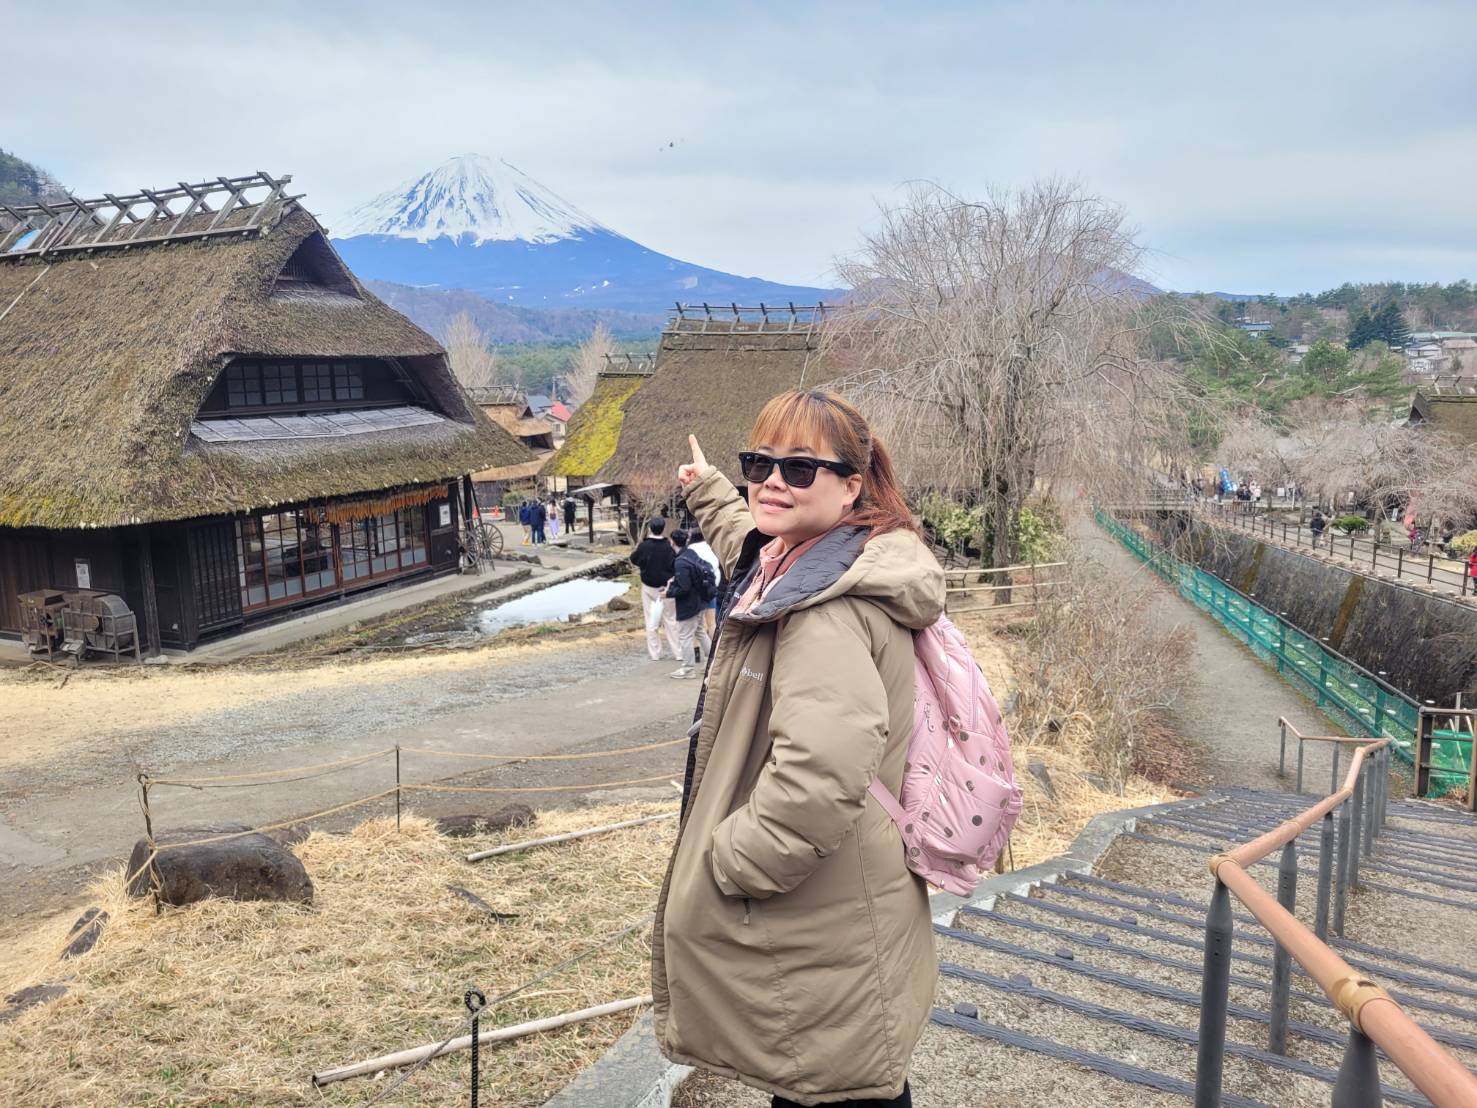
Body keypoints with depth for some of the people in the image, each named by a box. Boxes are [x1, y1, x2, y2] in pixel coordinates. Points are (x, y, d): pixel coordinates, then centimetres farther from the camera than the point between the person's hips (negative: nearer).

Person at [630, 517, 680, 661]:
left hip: (649, 588, -1)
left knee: (651, 621, 9)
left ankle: (655, 653, 11)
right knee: (671, 620, 10)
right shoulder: (668, 546, -10)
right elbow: (675, 566, -6)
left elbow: (633, 560, 3)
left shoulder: (644, 546, -11)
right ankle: (678, 653, 9)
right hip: (666, 588, 1)